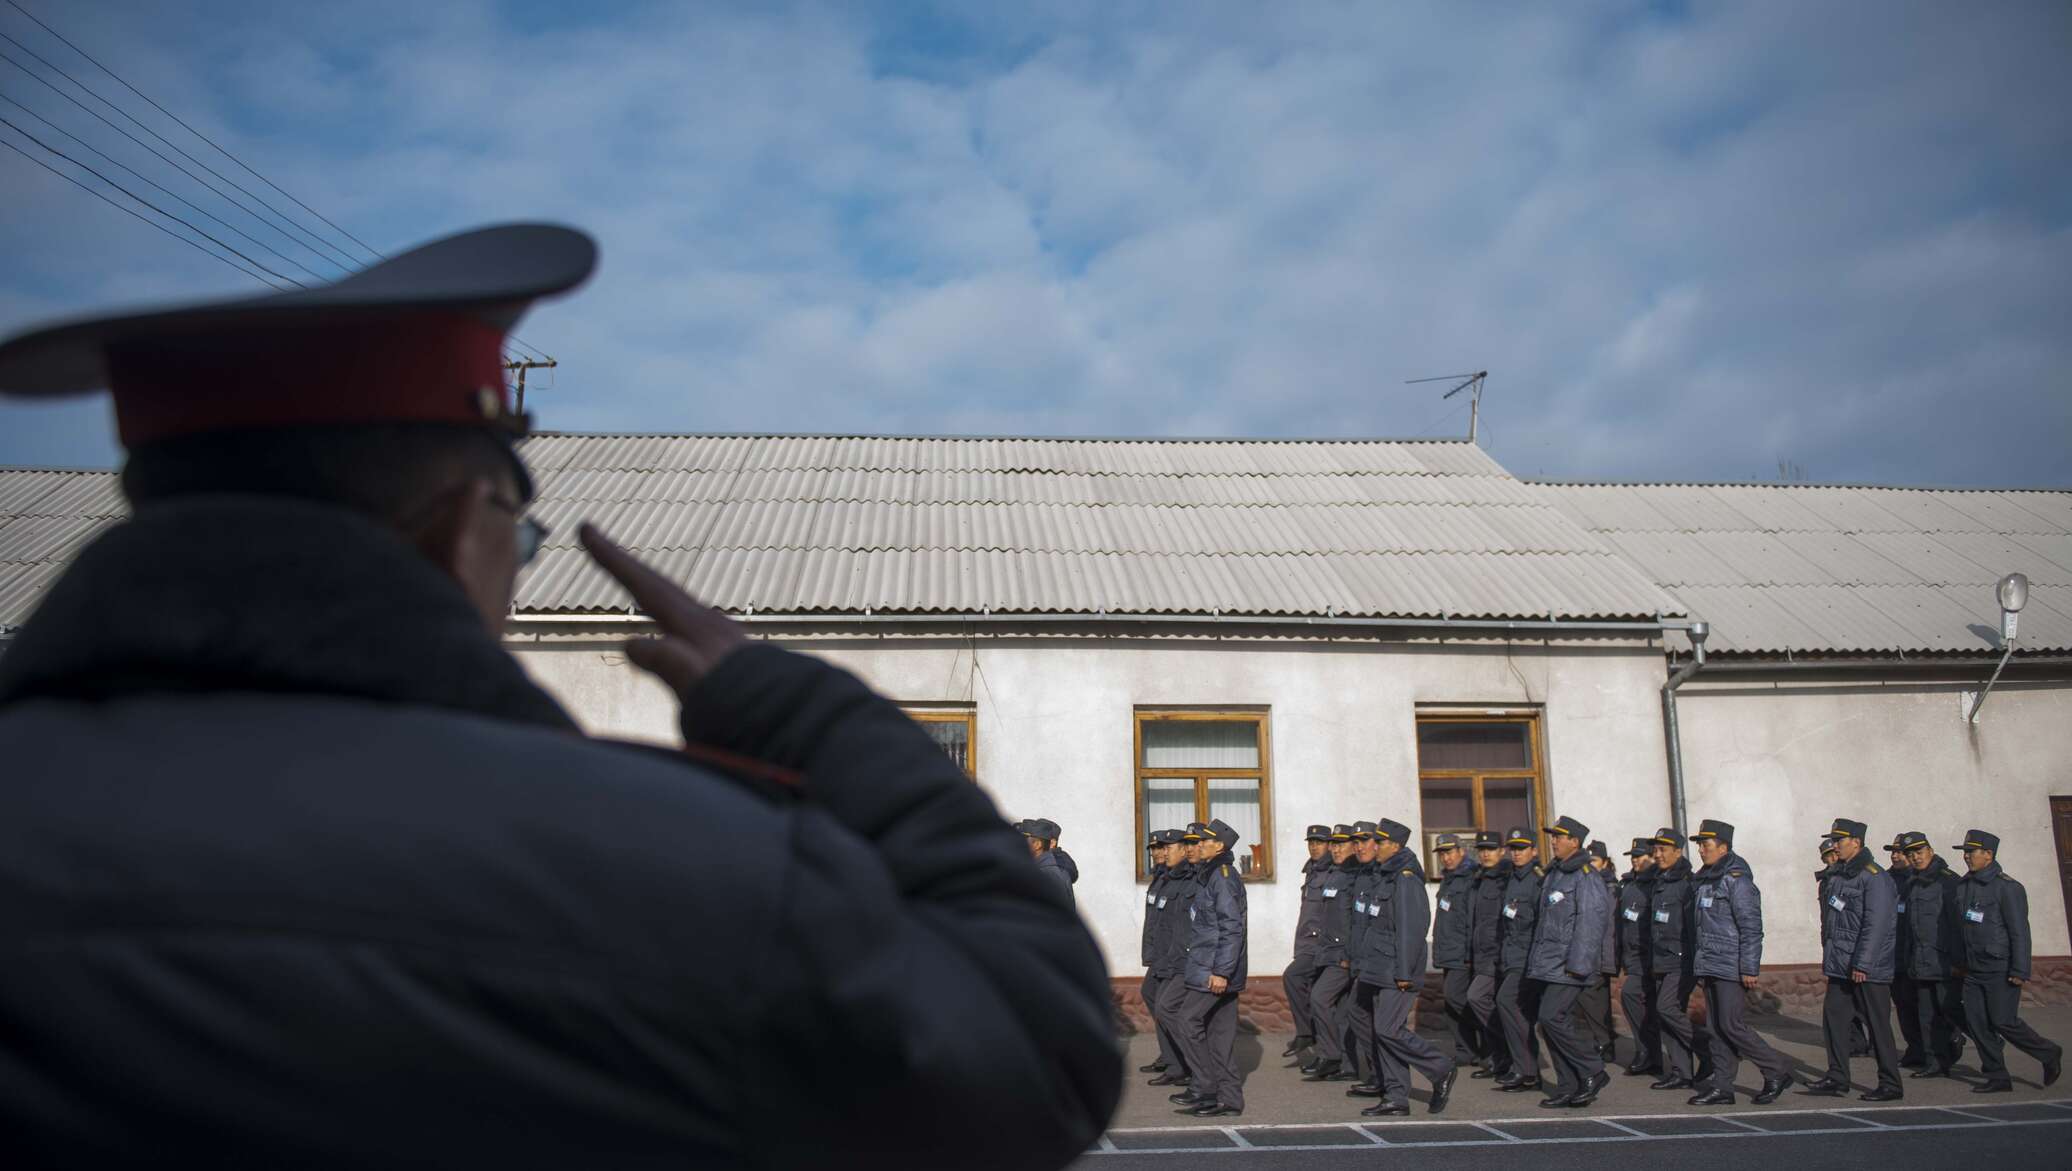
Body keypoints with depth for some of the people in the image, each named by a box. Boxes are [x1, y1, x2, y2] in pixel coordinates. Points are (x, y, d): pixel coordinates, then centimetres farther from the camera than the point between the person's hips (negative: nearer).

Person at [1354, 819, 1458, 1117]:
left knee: (1389, 1030, -11)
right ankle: (1396, 1098, 13)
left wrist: (1404, 972, -22)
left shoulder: (1406, 880, -15)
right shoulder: (1385, 878, 16)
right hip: (1381, 970, 10)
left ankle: (1441, 1071, 5)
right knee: (1383, 1032, 8)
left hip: (1397, 971, -10)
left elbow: (1411, 929, -21)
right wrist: (1361, 964, 20)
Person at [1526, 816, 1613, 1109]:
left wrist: (1577, 964, -21)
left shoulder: (1585, 877, -12)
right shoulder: (1554, 874, 16)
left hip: (1569, 964, -9)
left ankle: (1593, 1072, 0)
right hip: (1549, 962, 9)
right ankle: (1569, 1087, 14)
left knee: (1552, 1017, -14)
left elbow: (1591, 922, -18)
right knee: (1551, 1021, 7)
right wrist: (1537, 959, 20)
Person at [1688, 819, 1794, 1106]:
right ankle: (1722, 1087, 12)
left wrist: (1749, 968, -19)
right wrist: (1701, 968, 20)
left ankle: (1777, 1071, 8)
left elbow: (1751, 928, -16)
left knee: (1732, 1026, -8)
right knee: (1716, 1029, 8)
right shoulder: (1706, 880, 15)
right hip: (1710, 968, 9)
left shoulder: (1737, 879, -12)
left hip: (1731, 968, -9)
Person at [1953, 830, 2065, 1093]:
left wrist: (2020, 970, -17)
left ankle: (2049, 1054, 21)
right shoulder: (1963, 885, 9)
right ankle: (1997, 1078, 14)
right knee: (1976, 1022, 4)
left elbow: (2020, 931, -14)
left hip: (2000, 970, -7)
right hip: (1973, 970, 7)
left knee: (2004, 1022, -4)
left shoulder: (2007, 887, -12)